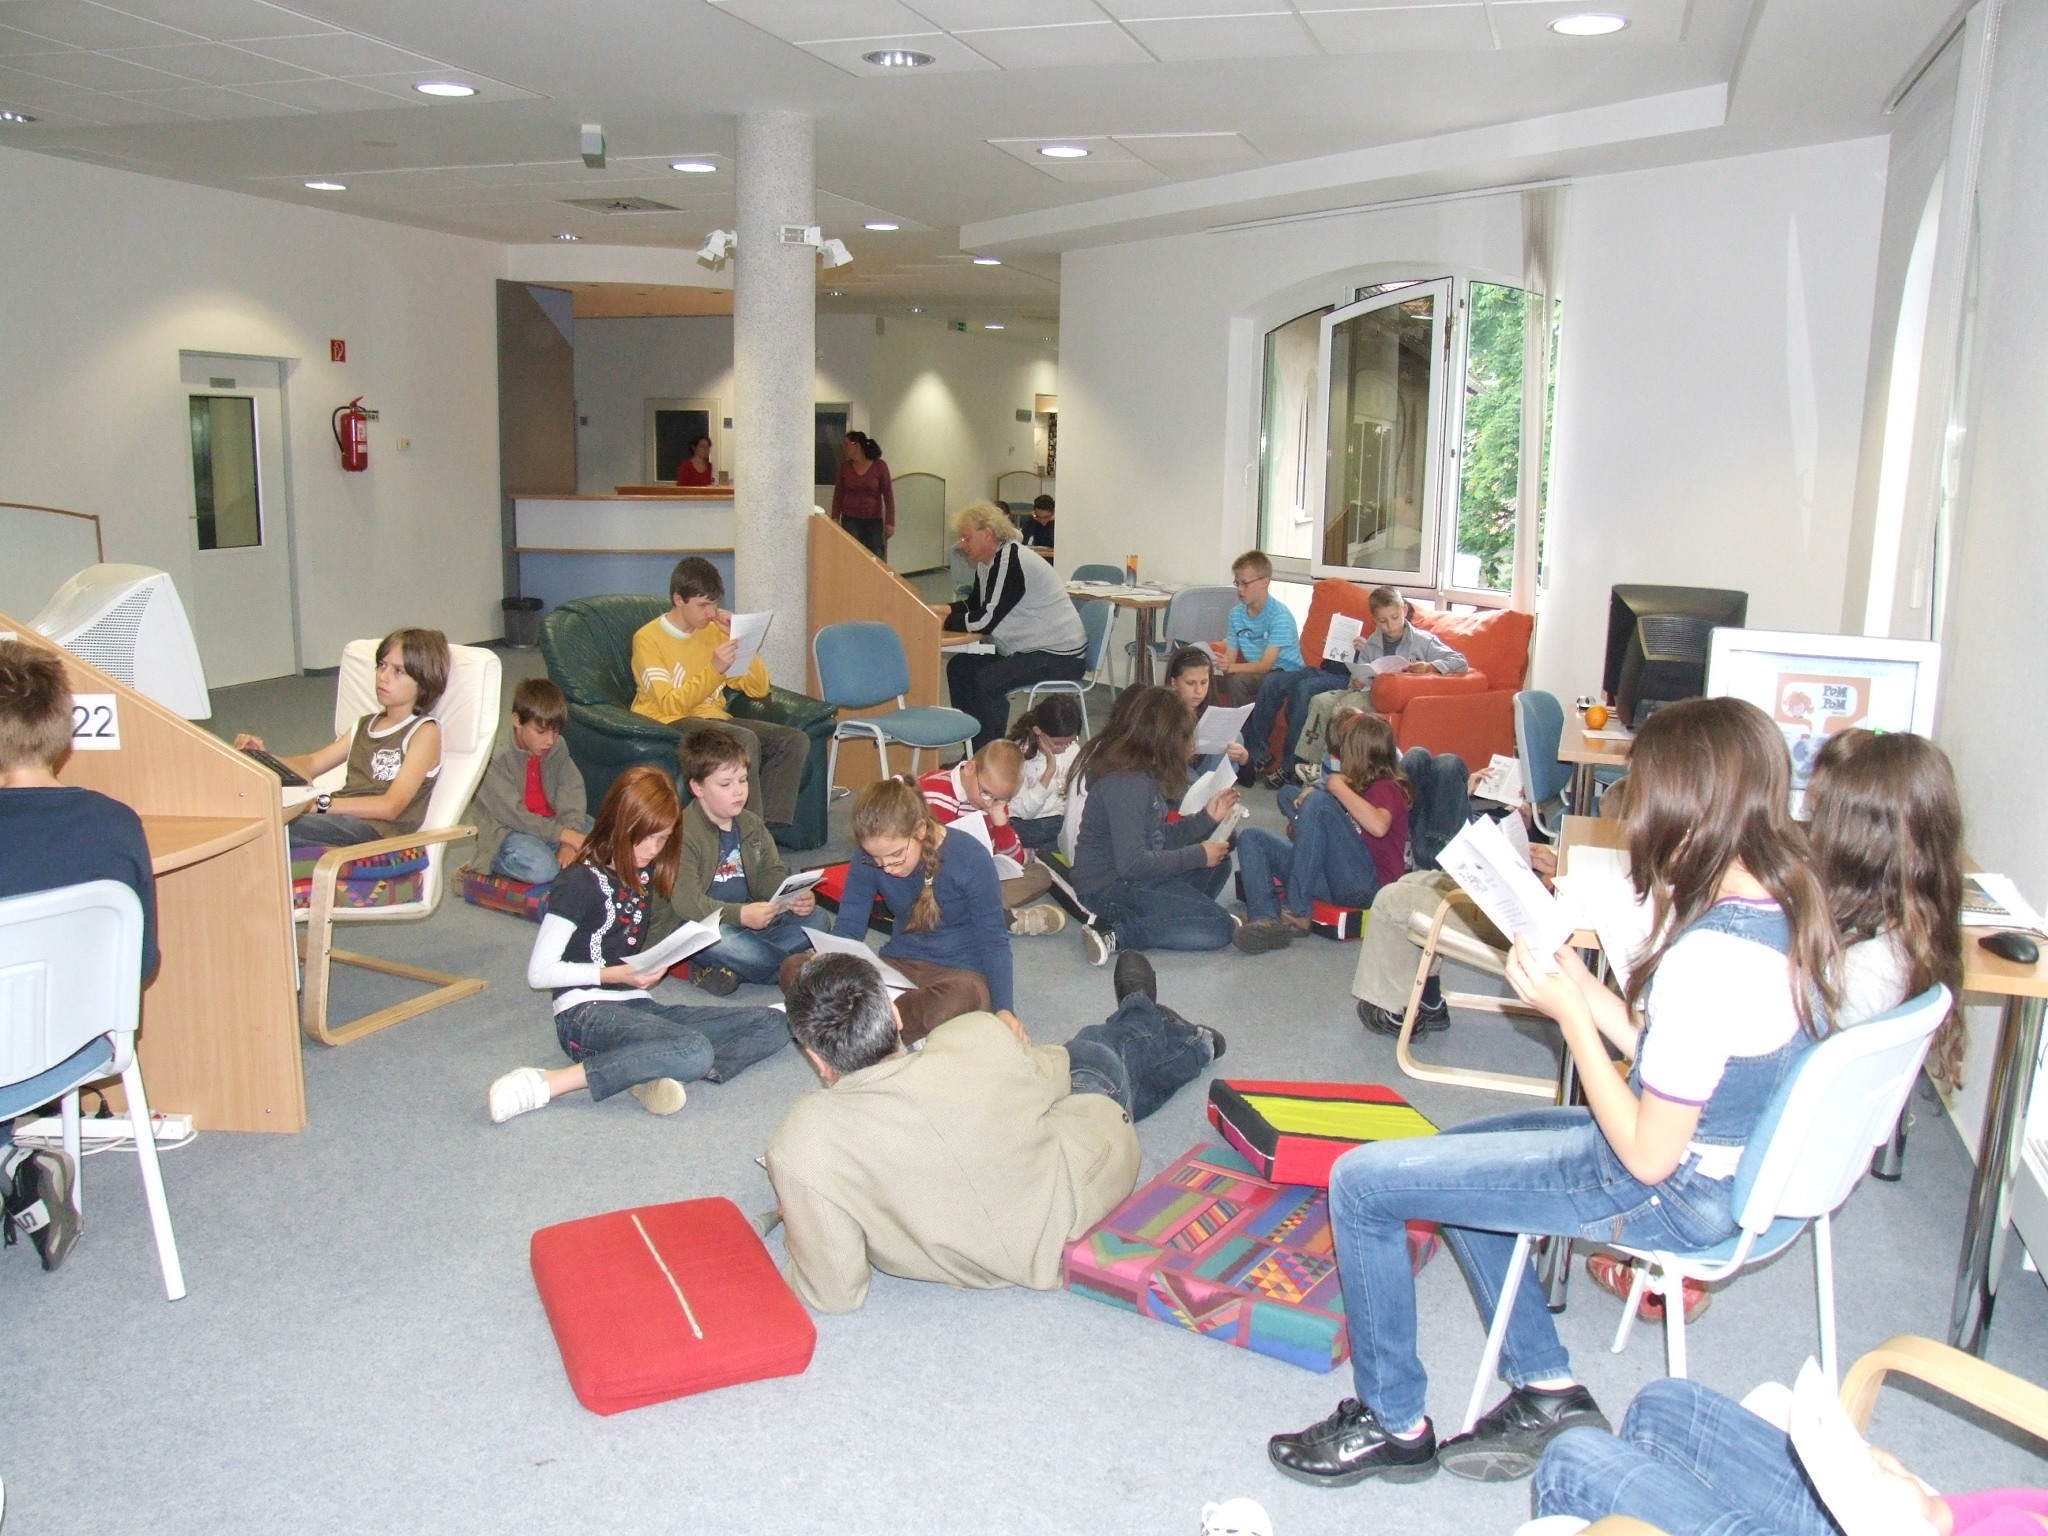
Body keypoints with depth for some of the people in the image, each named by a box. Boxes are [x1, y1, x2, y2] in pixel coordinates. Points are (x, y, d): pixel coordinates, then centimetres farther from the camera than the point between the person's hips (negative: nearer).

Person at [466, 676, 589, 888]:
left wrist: (570, 845, -23)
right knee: (540, 868, -36)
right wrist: (564, 835, -27)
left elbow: (572, 797, -6)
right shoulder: (497, 759, -15)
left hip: (549, 825, 6)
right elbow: (513, 816, -20)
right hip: (506, 833, -6)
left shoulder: (558, 749, 4)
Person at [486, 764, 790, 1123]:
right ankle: (547, 1084, -31)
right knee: (694, 1051, -37)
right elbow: (539, 972, -10)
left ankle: (657, 1073, -25)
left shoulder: (644, 874, 14)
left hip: (637, 1006, 8)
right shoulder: (580, 883, -7)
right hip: (586, 1013, -8)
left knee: (774, 1025, -4)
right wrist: (615, 975, -16)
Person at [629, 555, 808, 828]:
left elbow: (759, 688, 9)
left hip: (714, 719, 7)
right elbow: (671, 705, -16)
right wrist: (714, 669, -26)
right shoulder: (648, 639, -6)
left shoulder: (714, 631, 11)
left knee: (794, 741, -15)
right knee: (744, 740, -34)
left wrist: (739, 642, -5)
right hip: (669, 725, -6)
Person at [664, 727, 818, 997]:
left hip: (748, 920, 8)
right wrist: (740, 914, -36)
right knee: (725, 940, -39)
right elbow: (684, 900, -23)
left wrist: (797, 898, -12)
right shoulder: (683, 833, -14)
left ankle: (726, 969, -20)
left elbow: (772, 873, 12)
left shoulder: (752, 825, 11)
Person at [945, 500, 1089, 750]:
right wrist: (947, 610, -1)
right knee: (959, 667, 5)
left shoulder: (1011, 561, -22)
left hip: (1061, 656, -11)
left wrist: (943, 621, -14)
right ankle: (975, 752, 9)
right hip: (1030, 649, 11)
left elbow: (986, 621, -27)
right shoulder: (987, 563, 8)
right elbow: (974, 604, 20)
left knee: (986, 680, -27)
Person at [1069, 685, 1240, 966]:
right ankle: (1115, 933, -18)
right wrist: (1198, 855, -17)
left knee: (1218, 862, 17)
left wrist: (1208, 817, 7)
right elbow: (1132, 862, -27)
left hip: (1128, 876, 10)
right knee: (1219, 928, -13)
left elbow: (1160, 837, 13)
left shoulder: (1141, 772, 9)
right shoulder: (1126, 782, -23)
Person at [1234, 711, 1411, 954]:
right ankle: (1268, 920, -26)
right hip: (1333, 881, 9)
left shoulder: (1385, 788, -1)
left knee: (1319, 800, -24)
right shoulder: (1362, 786, 25)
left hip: (1365, 885, -9)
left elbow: (1378, 826, -25)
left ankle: (1297, 913, -24)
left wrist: (1338, 787, -13)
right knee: (1251, 839, 3)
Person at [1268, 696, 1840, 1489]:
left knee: (1362, 1182, -4)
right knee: (1453, 1153, 25)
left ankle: (1392, 1425, 14)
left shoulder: (1709, 957, -32)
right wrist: (1591, 994, -2)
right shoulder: (1788, 911, -3)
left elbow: (1648, 1156, -24)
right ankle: (1549, 1391, 25)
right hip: (1729, 1161, 10)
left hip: (1669, 1195, -10)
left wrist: (1571, 1014, -18)